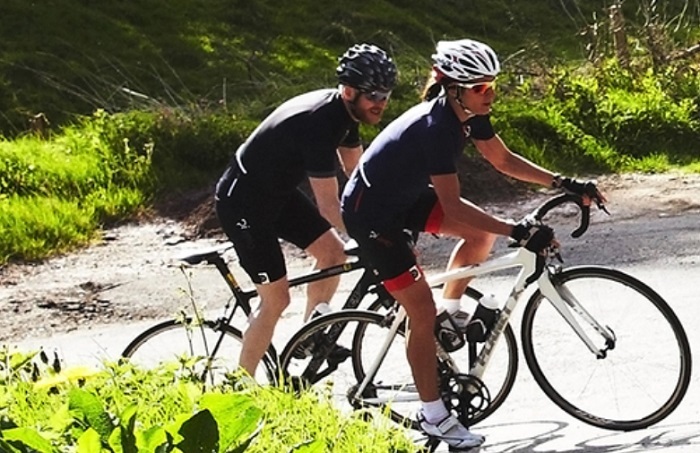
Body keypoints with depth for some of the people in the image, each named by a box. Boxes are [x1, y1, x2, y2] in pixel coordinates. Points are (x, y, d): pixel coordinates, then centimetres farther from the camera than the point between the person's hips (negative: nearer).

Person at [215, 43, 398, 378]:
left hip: (278, 190, 9)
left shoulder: (345, 111, -3)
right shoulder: (319, 124, -32)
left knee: (332, 252, 7)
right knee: (276, 298, -8)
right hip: (243, 202, -9)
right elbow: (329, 207, -29)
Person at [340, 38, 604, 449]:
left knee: (483, 232, -1)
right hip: (371, 212, -8)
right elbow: (453, 207, -33)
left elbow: (504, 159, 5)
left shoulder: (469, 114, -8)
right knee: (423, 314, -6)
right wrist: (518, 232, -35)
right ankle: (434, 417, 6)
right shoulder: (436, 127, -33)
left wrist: (561, 182, -4)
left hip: (405, 196, 8)